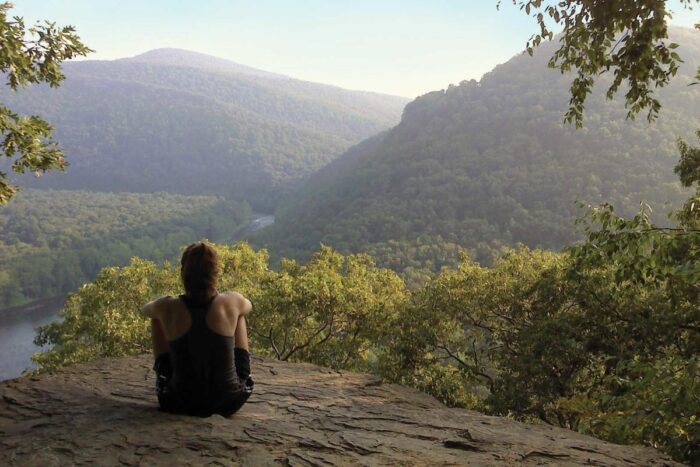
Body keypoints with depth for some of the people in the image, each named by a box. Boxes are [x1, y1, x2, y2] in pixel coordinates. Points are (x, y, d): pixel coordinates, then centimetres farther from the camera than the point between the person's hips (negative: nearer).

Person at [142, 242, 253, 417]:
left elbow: (146, 309, 12)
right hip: (230, 402, 0)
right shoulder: (231, 304, -15)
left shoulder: (167, 308, -15)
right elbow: (248, 306, 12)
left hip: (181, 404, 0)